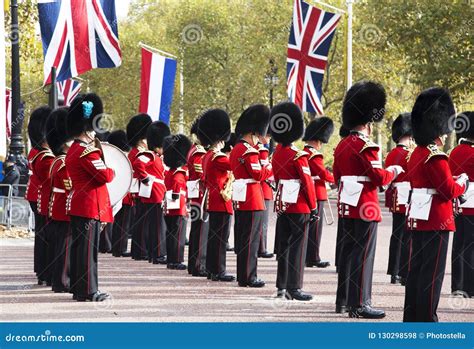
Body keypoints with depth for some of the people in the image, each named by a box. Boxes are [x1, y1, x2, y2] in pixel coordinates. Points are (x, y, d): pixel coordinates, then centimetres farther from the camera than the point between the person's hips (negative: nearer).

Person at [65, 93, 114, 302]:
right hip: (90, 206, -10)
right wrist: (112, 171, 1)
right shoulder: (87, 152, -17)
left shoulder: (73, 150, 14)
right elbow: (105, 176, -20)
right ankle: (88, 291, -4)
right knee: (88, 248, -6)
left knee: (79, 247, 13)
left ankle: (78, 289, 18)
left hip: (77, 205, 10)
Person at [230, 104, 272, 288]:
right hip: (252, 201, -10)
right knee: (250, 239, -6)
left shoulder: (236, 149, 15)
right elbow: (258, 175, -19)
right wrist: (271, 167, -4)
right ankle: (248, 277, -5)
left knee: (241, 237, 13)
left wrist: (264, 169, 10)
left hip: (240, 201, 10)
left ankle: (242, 274, 19)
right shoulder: (249, 151, -16)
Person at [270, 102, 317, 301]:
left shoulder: (277, 153, 8)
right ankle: (294, 288, -4)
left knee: (284, 245, 12)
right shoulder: (299, 156, -15)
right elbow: (307, 182, -14)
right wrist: (314, 208, -8)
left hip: (282, 203, 8)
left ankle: (281, 286, 15)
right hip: (299, 206, -8)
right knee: (298, 246, -4)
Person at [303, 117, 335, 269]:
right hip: (316, 194, -9)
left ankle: (306, 256, 18)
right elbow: (324, 174, -18)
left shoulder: (302, 153, 11)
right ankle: (314, 258, -1)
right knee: (315, 227, -4)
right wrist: (335, 178, -1)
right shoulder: (314, 155, -17)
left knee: (306, 226, 13)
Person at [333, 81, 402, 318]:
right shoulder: (366, 147, -15)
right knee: (364, 254, -6)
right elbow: (380, 177, -19)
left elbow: (337, 176, 18)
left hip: (347, 207, 9)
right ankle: (360, 305, -7)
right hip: (365, 207, -9)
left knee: (349, 250, 15)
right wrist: (394, 171, -1)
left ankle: (343, 300, 20)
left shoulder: (342, 146, 12)